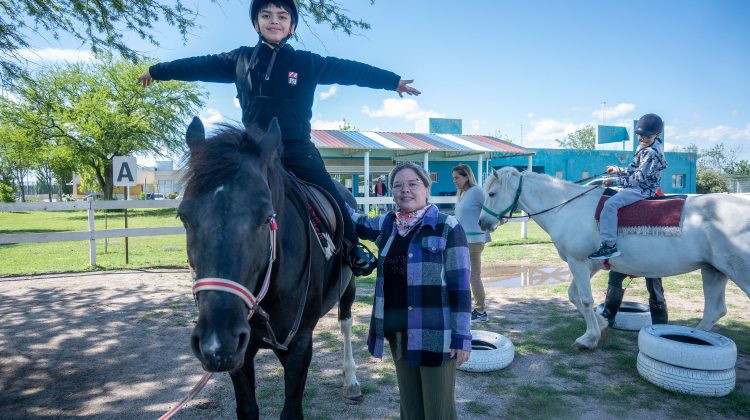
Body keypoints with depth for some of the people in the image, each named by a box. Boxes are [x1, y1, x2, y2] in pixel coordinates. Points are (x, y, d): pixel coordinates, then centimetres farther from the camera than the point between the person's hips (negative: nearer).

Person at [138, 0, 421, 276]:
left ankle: (352, 248, 15)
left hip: (298, 149, -1)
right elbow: (200, 66, 15)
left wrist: (394, 81, 6)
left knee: (331, 198, -3)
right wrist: (157, 71, 23)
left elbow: (350, 70, 4)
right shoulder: (241, 59, 7)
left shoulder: (308, 63, 3)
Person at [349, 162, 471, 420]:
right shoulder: (387, 224, 5)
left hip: (435, 335, -5)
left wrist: (462, 337, -13)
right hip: (398, 333, 5)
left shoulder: (447, 227, -10)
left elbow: (460, 286, -11)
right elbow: (354, 223, 23)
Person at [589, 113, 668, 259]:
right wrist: (618, 170, 9)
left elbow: (638, 178, -23)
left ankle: (610, 245, -31)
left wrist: (615, 181, -23)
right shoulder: (642, 148, 13)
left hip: (643, 190, -11)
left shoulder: (652, 153, -18)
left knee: (610, 204, -29)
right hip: (636, 187, 11)